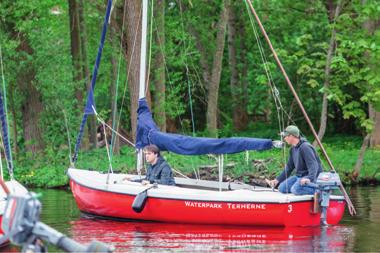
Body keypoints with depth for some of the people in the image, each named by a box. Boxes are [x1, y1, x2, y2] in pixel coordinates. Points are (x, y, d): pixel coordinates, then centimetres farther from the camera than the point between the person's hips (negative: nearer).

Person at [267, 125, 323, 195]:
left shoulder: (305, 147, -19)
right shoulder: (293, 149, 12)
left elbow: (313, 165, -29)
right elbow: (289, 167, 21)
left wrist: (309, 178, -45)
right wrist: (277, 180, 16)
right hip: (299, 176, 10)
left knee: (296, 190, -33)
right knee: (282, 188, -6)